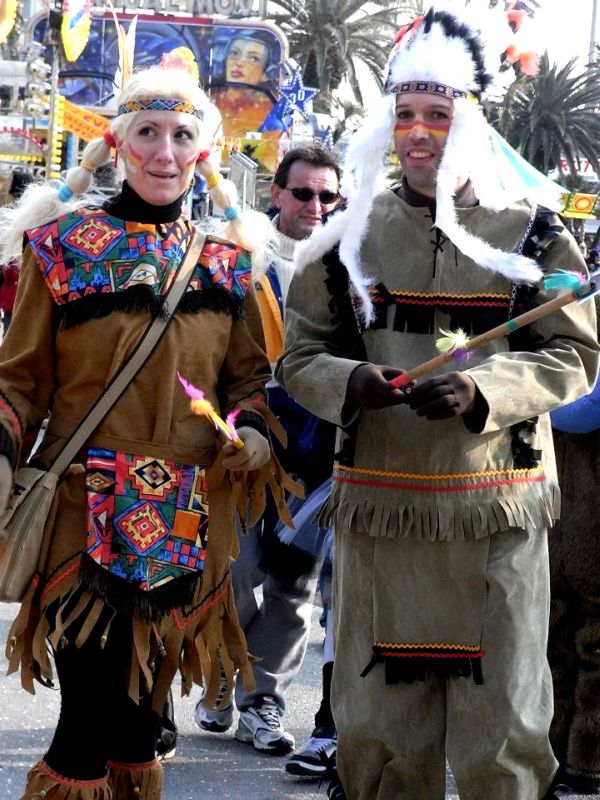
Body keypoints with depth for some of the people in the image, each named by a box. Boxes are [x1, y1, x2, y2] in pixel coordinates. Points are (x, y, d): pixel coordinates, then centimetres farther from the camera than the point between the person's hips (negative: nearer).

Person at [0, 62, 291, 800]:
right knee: (90, 718, -8)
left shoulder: (226, 259, 9)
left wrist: (252, 429, -5)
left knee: (139, 710, 11)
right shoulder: (61, 243, 0)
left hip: (186, 520, 4)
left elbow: (247, 374, 15)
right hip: (87, 513, -3)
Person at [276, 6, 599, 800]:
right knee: (379, 731, 9)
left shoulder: (533, 237, 1)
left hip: (497, 516, -2)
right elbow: (300, 353, 10)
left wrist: (481, 392, -18)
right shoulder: (349, 237, 7)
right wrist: (348, 383, -13)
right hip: (378, 509, 2)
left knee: (502, 729, 2)